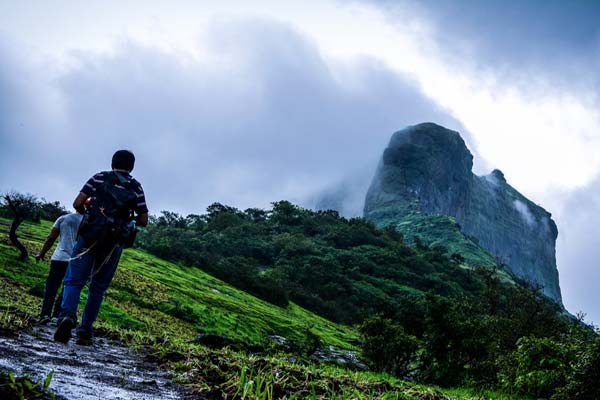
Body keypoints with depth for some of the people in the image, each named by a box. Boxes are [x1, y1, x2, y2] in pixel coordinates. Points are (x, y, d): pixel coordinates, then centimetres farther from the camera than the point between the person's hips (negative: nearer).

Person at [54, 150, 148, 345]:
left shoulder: (99, 177, 9)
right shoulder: (136, 187, 10)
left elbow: (77, 203, -1)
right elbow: (144, 220, 7)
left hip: (90, 236, -1)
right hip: (114, 243, 1)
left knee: (74, 280, 0)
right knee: (98, 288, 12)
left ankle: (68, 316, -26)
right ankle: (85, 332, 8)